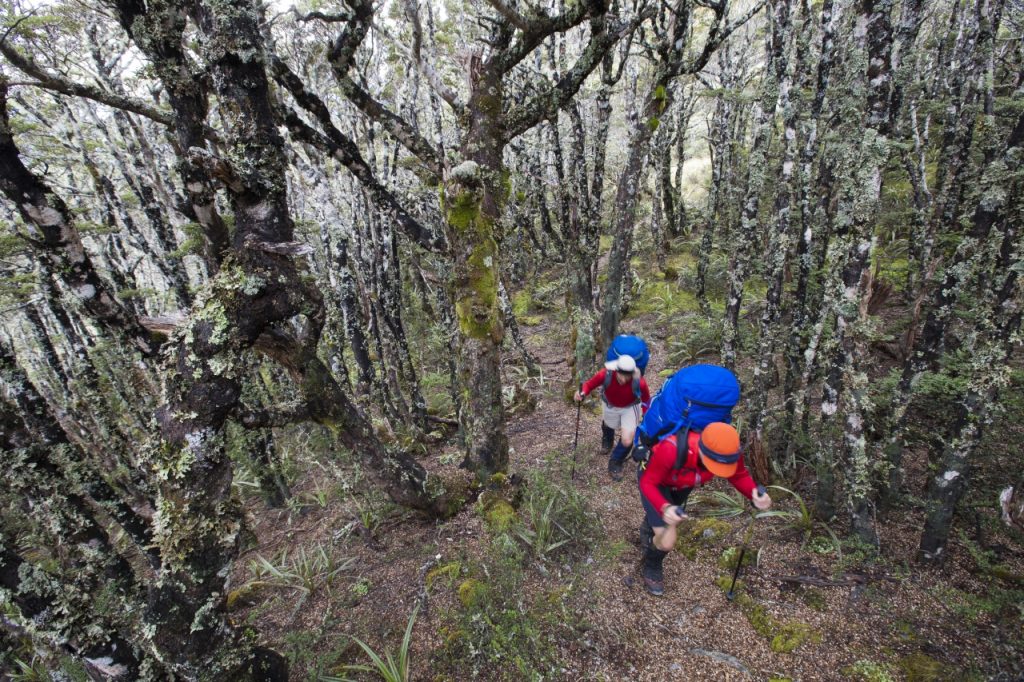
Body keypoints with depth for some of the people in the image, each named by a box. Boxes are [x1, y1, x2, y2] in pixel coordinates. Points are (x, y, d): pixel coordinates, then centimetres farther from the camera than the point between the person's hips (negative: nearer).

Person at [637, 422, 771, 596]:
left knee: (673, 523, 32)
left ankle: (649, 527, 70)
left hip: (682, 483, 5)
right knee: (668, 540, -15)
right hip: (655, 481, -5)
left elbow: (739, 475, -12)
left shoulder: (728, 452, -34)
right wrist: (664, 508, -54)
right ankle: (652, 567, 22)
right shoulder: (671, 449, -48)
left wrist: (754, 494, -34)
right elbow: (647, 482, -35)